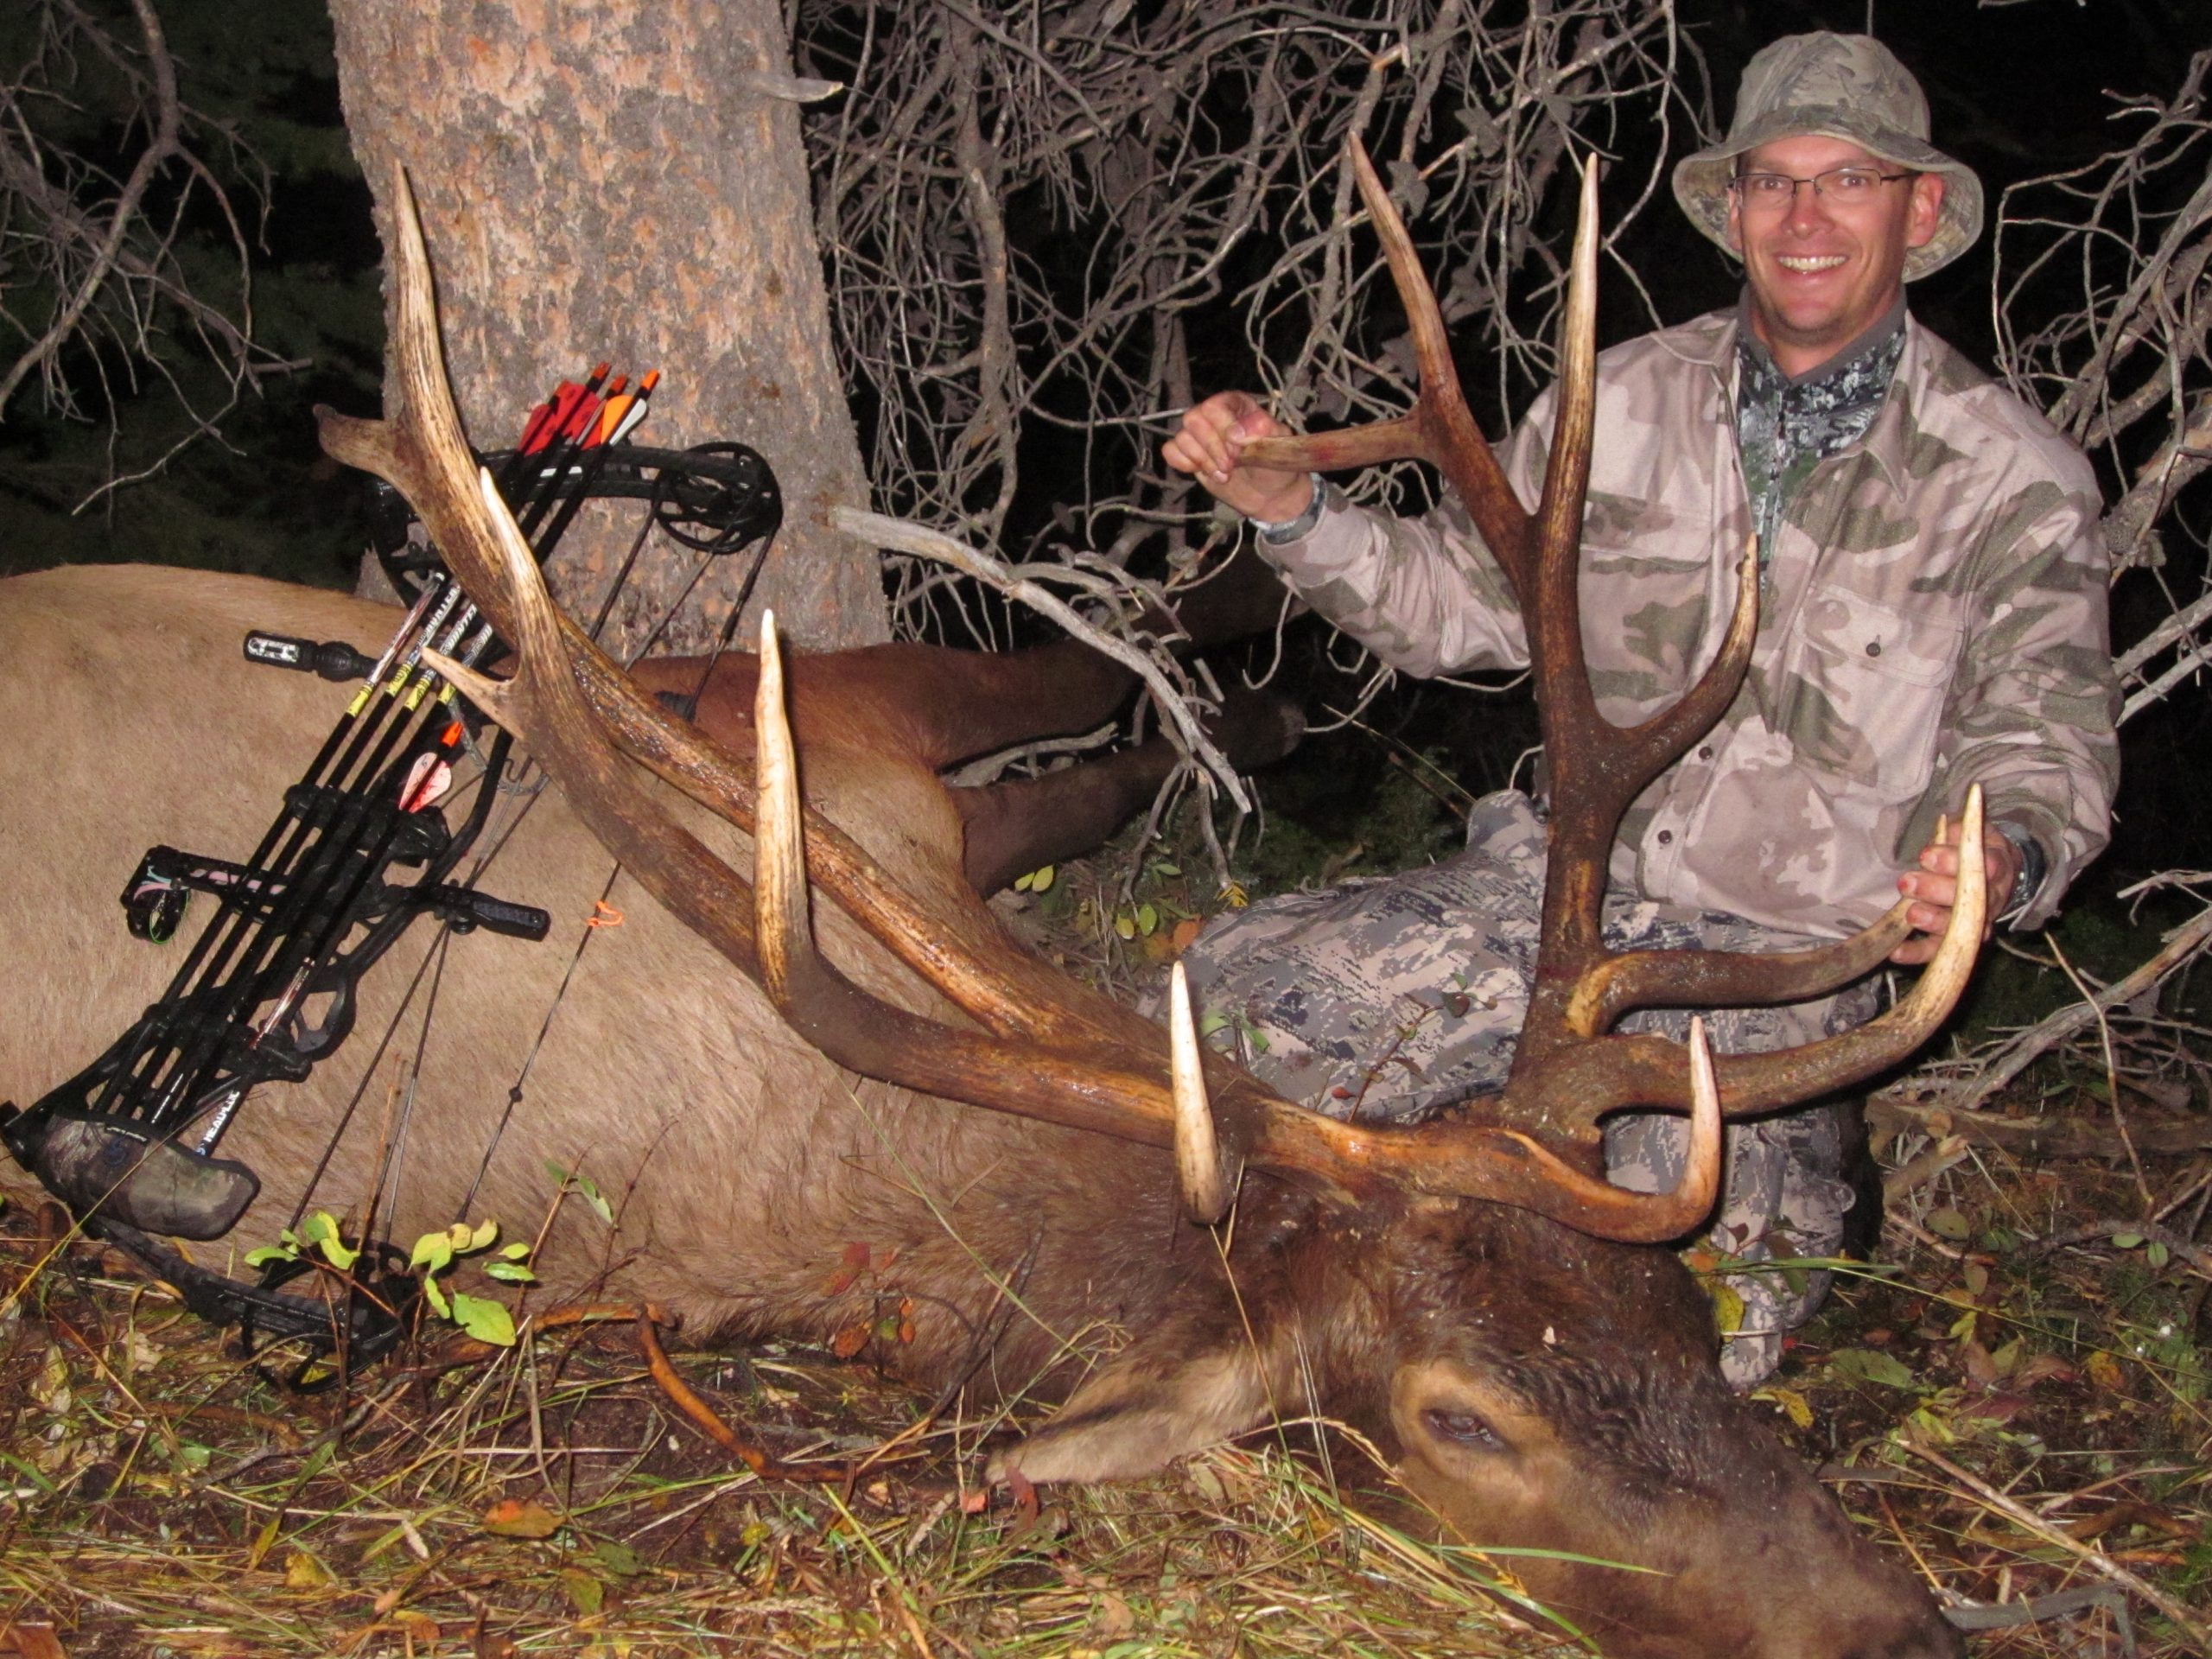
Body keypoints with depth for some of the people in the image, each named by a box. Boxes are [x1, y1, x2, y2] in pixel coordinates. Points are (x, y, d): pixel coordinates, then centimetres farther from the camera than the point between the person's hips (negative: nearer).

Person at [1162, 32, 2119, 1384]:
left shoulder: (2013, 476, -3)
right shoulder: (1625, 401, 5)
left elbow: (2047, 727, -7)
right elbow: (1456, 598, 11)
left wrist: (2003, 851, -31)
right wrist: (1295, 511, -7)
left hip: (1784, 958, -3)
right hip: (1559, 883, 4)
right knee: (1230, 998, -14)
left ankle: (1795, 1188, 14)